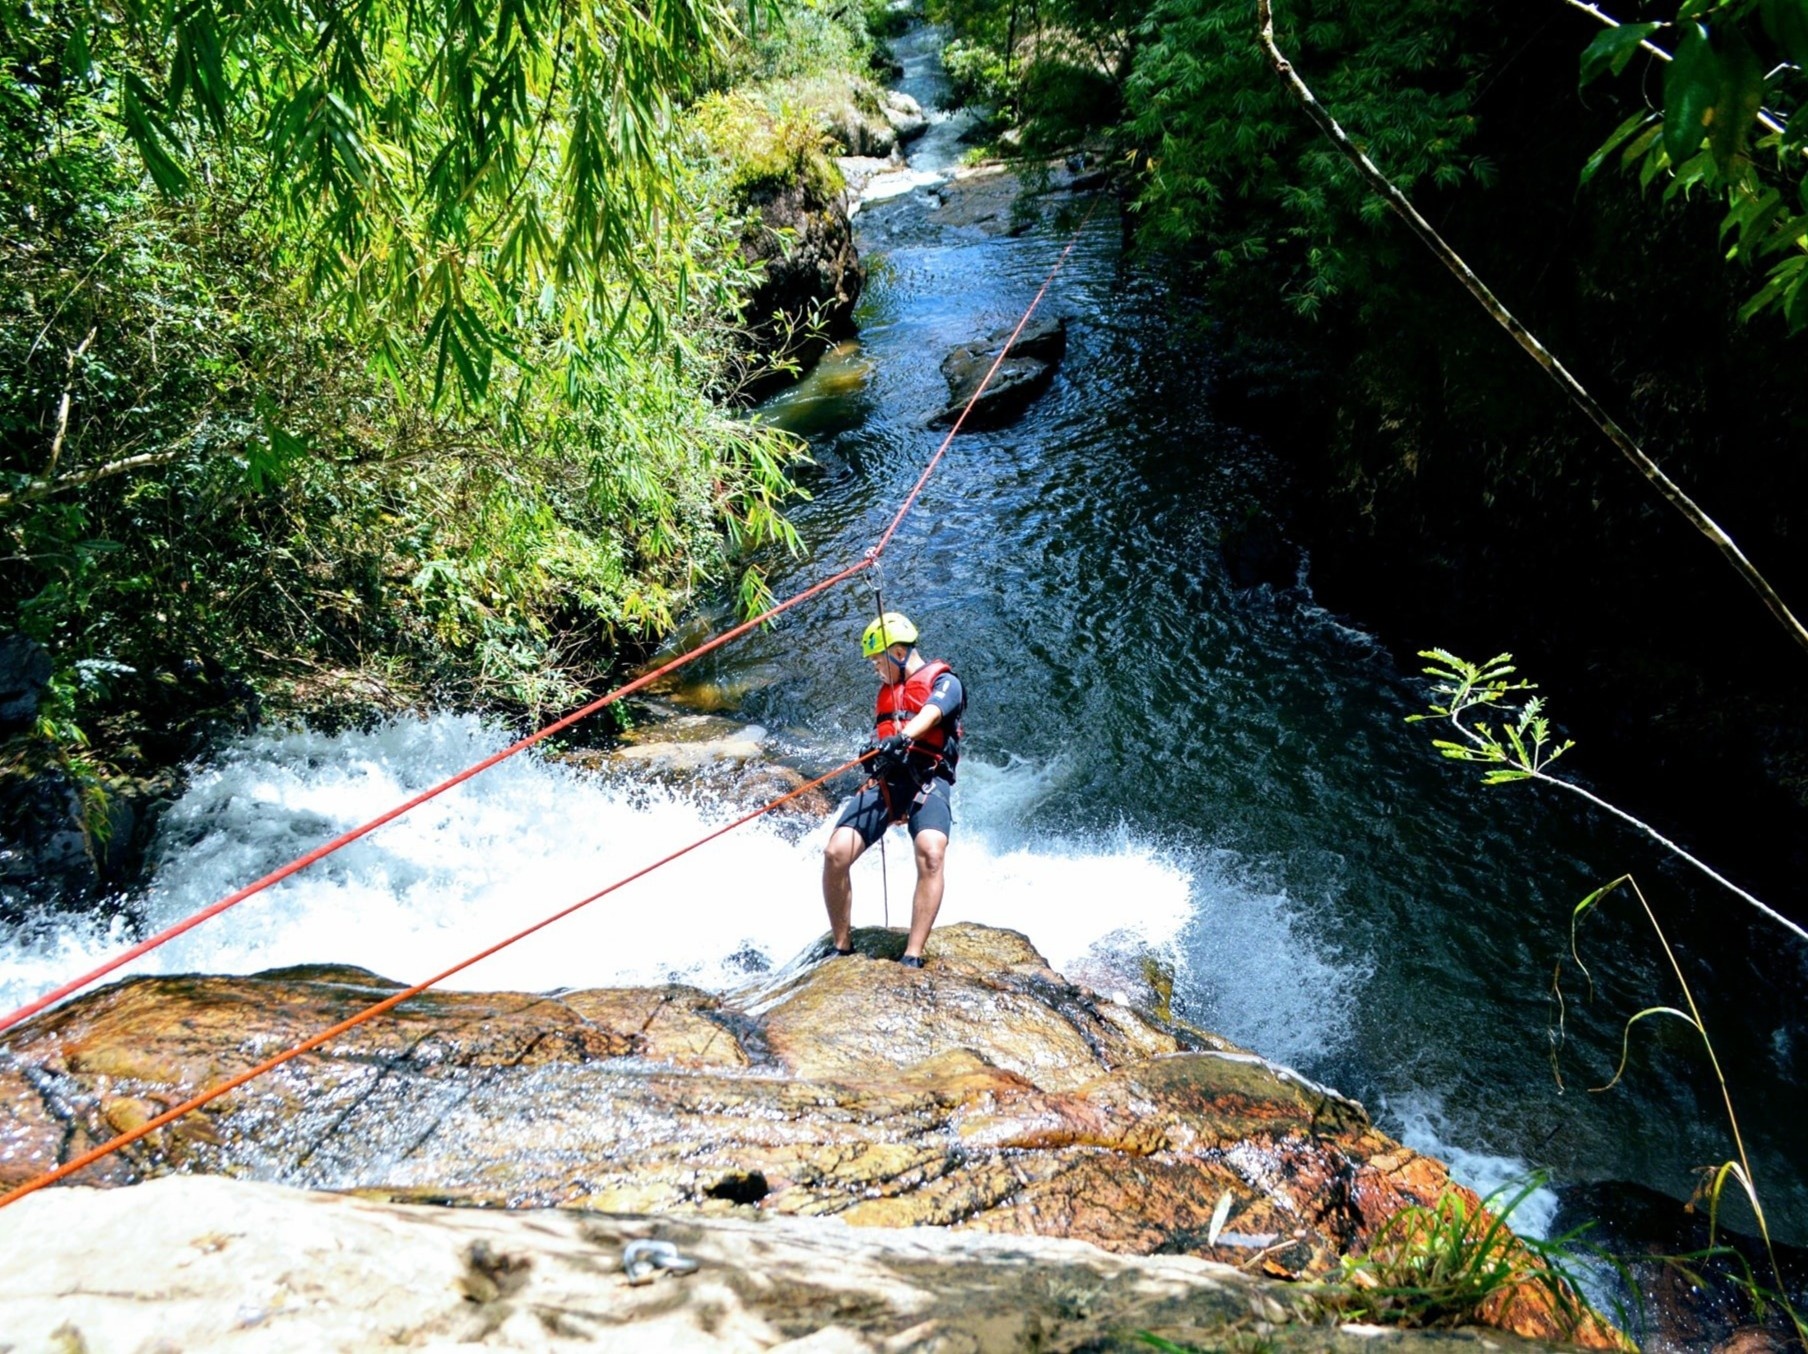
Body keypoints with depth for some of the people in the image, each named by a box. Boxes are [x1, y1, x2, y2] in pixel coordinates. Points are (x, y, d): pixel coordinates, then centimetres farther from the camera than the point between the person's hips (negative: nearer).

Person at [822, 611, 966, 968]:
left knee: (930, 853, -34)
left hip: (927, 780, -5)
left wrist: (902, 737, -37)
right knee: (835, 854, -16)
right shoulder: (887, 690, 27)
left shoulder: (944, 681, 6)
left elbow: (931, 713, -16)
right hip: (885, 781, 6)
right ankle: (842, 948, 1)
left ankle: (913, 957, -31)